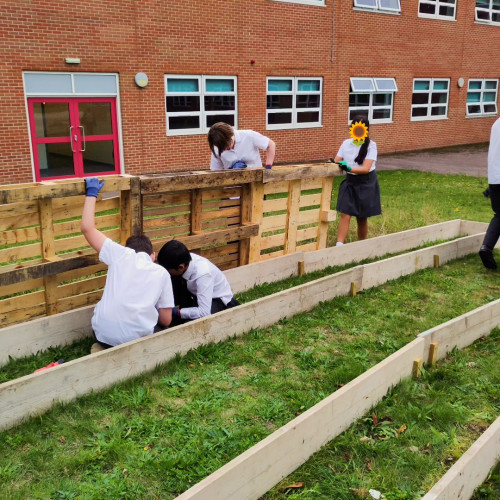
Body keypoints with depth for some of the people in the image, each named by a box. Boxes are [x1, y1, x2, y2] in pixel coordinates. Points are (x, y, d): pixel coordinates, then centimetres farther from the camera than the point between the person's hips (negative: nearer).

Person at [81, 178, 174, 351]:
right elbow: (166, 320, 9)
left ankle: (104, 348, 16)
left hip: (103, 333, 2)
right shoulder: (162, 273, 8)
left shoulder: (121, 255, 6)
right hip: (136, 338, -2)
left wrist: (91, 193, 21)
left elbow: (87, 228, 10)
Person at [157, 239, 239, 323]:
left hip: (219, 300, -7)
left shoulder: (203, 274, -38)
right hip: (197, 295, 7)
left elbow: (204, 312, -39)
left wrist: (176, 312, -32)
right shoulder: (184, 260, -21)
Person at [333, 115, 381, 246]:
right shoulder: (346, 143, 1)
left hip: (366, 184, -2)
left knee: (362, 218, 8)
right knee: (345, 215, -10)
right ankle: (339, 245, -13)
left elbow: (366, 168, -21)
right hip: (350, 182, 2)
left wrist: (349, 168, -37)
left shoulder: (371, 146, -10)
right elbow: (336, 162, 1)